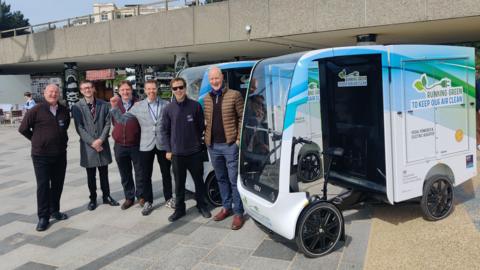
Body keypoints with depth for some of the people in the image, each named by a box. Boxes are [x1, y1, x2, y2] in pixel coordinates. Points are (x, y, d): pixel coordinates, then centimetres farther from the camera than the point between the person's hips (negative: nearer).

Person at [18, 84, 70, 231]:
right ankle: (43, 217, 9)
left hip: (60, 154, 4)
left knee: (58, 184, 12)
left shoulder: (64, 111, 3)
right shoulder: (36, 110, -9)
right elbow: (23, 129, 0)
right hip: (41, 155, -4)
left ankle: (54, 210, 28)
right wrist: (37, 140, 6)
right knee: (43, 186, 0)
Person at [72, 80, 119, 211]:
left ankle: (106, 196, 25)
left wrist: (101, 139, -12)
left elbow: (107, 123, 1)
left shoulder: (103, 105, 4)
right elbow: (79, 128, -7)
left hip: (102, 144, 1)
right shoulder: (77, 107, -3)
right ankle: (93, 199, 23)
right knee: (91, 175, 9)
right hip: (87, 145, -1)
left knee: (104, 173, 11)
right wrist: (92, 142, -14)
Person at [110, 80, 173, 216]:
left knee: (166, 173, 13)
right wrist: (115, 107, -12)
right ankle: (148, 202, 22)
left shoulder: (166, 105, -1)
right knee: (146, 175, 8)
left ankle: (169, 198, 29)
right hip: (146, 146, 0)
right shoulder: (138, 106, 0)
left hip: (163, 145, 0)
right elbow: (122, 119, 2)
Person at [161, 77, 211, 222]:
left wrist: (198, 142, 0)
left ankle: (201, 205, 27)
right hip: (177, 153, 1)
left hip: (195, 152, -1)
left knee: (198, 180, 10)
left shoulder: (195, 106, -2)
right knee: (179, 182, 10)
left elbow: (201, 126, 3)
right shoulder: (168, 109, 1)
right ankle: (179, 208, 23)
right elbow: (165, 131, 5)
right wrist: (168, 150, 1)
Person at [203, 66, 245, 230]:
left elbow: (242, 118, -7)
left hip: (230, 145, -6)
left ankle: (238, 213, 6)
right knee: (221, 179, 15)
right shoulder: (207, 99, 11)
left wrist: (239, 139, -12)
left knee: (234, 180, -2)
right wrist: (207, 138, 8)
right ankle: (226, 207, 27)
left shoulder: (234, 95, -5)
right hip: (213, 146, 6)